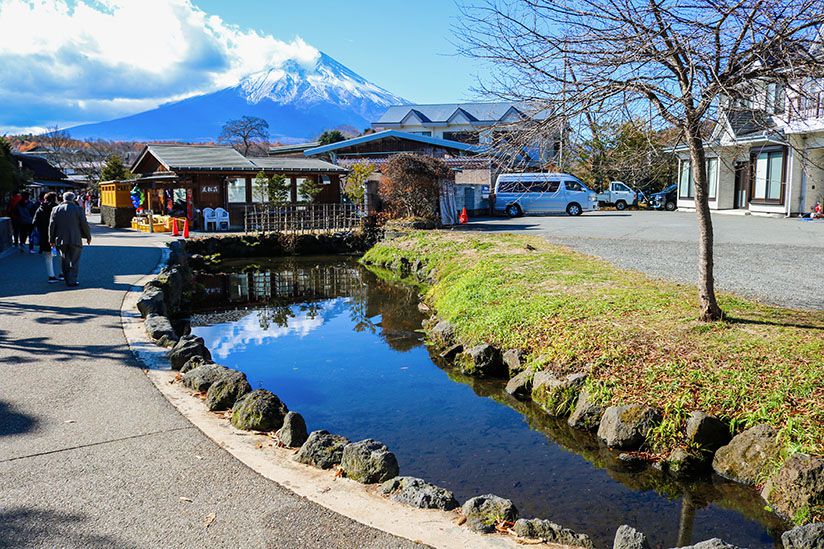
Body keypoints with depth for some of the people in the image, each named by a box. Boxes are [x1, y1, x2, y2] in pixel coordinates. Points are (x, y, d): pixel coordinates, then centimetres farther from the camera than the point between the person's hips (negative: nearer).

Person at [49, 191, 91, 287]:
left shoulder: (56, 209, 3)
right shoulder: (78, 209, -5)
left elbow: (52, 225, 3)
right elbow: (84, 224, -4)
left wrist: (52, 240, 10)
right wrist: (88, 237, 8)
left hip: (61, 240, 3)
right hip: (75, 240, -3)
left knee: (65, 261, 14)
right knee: (74, 261, 5)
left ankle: (67, 280, 18)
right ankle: (72, 280, 2)